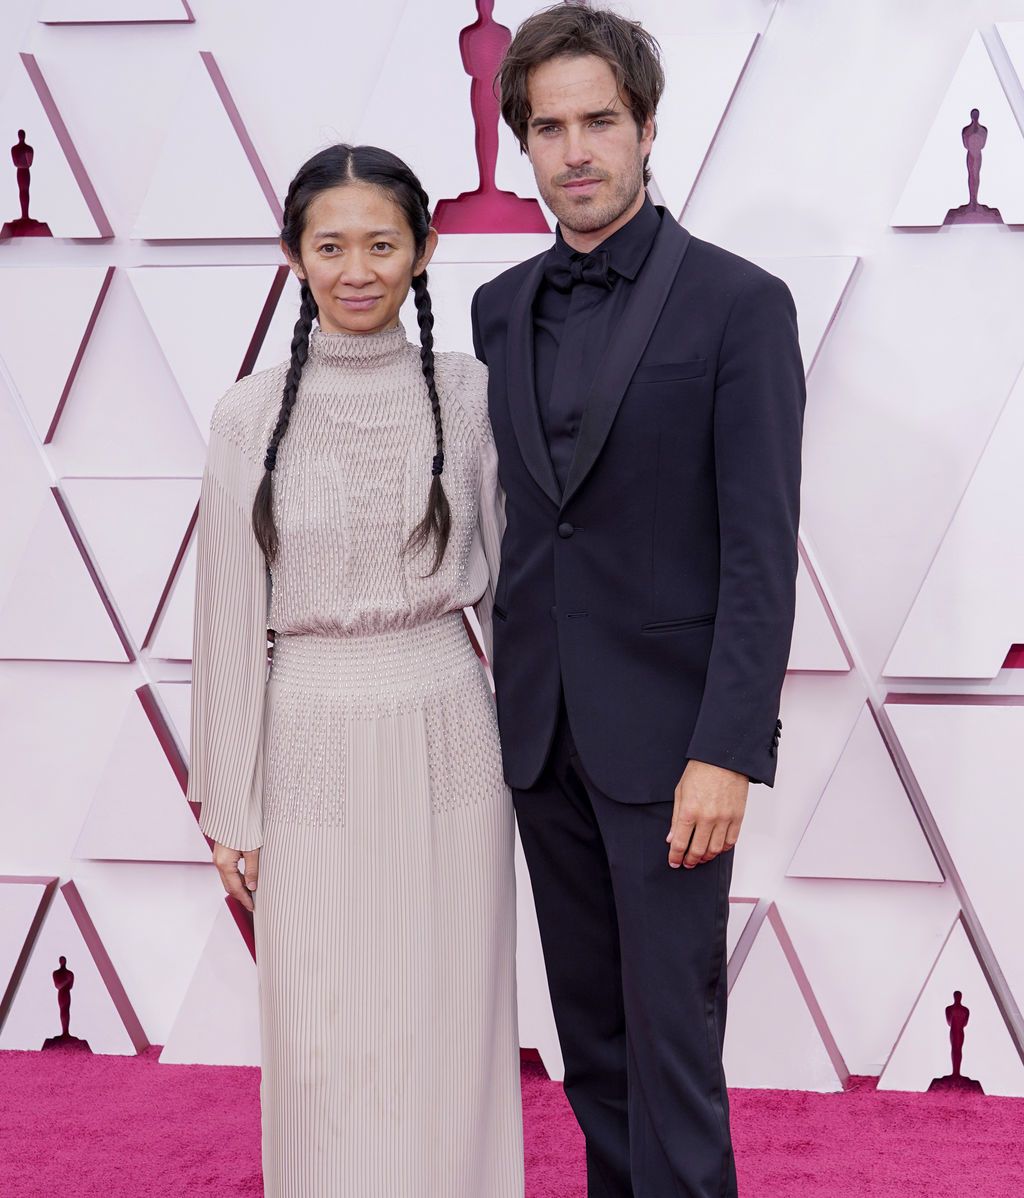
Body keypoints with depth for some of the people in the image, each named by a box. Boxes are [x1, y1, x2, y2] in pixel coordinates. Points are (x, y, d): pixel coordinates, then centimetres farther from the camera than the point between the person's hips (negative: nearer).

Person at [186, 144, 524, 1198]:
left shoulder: (466, 393, -1)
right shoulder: (252, 412, -3)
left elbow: (504, 580, 6)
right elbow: (231, 614, 0)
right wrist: (229, 806, 0)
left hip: (447, 742, 1)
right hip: (314, 746, 0)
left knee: (449, 1035, 10)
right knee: (325, 1046, 7)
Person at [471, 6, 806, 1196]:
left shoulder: (738, 303, -8)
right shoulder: (501, 308, 9)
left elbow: (762, 550, -12)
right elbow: (510, 515, 12)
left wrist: (726, 751, -17)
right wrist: (510, 701, 8)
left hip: (667, 733, -5)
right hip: (542, 734, 5)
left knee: (671, 1025, 1)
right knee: (589, 1022, 15)